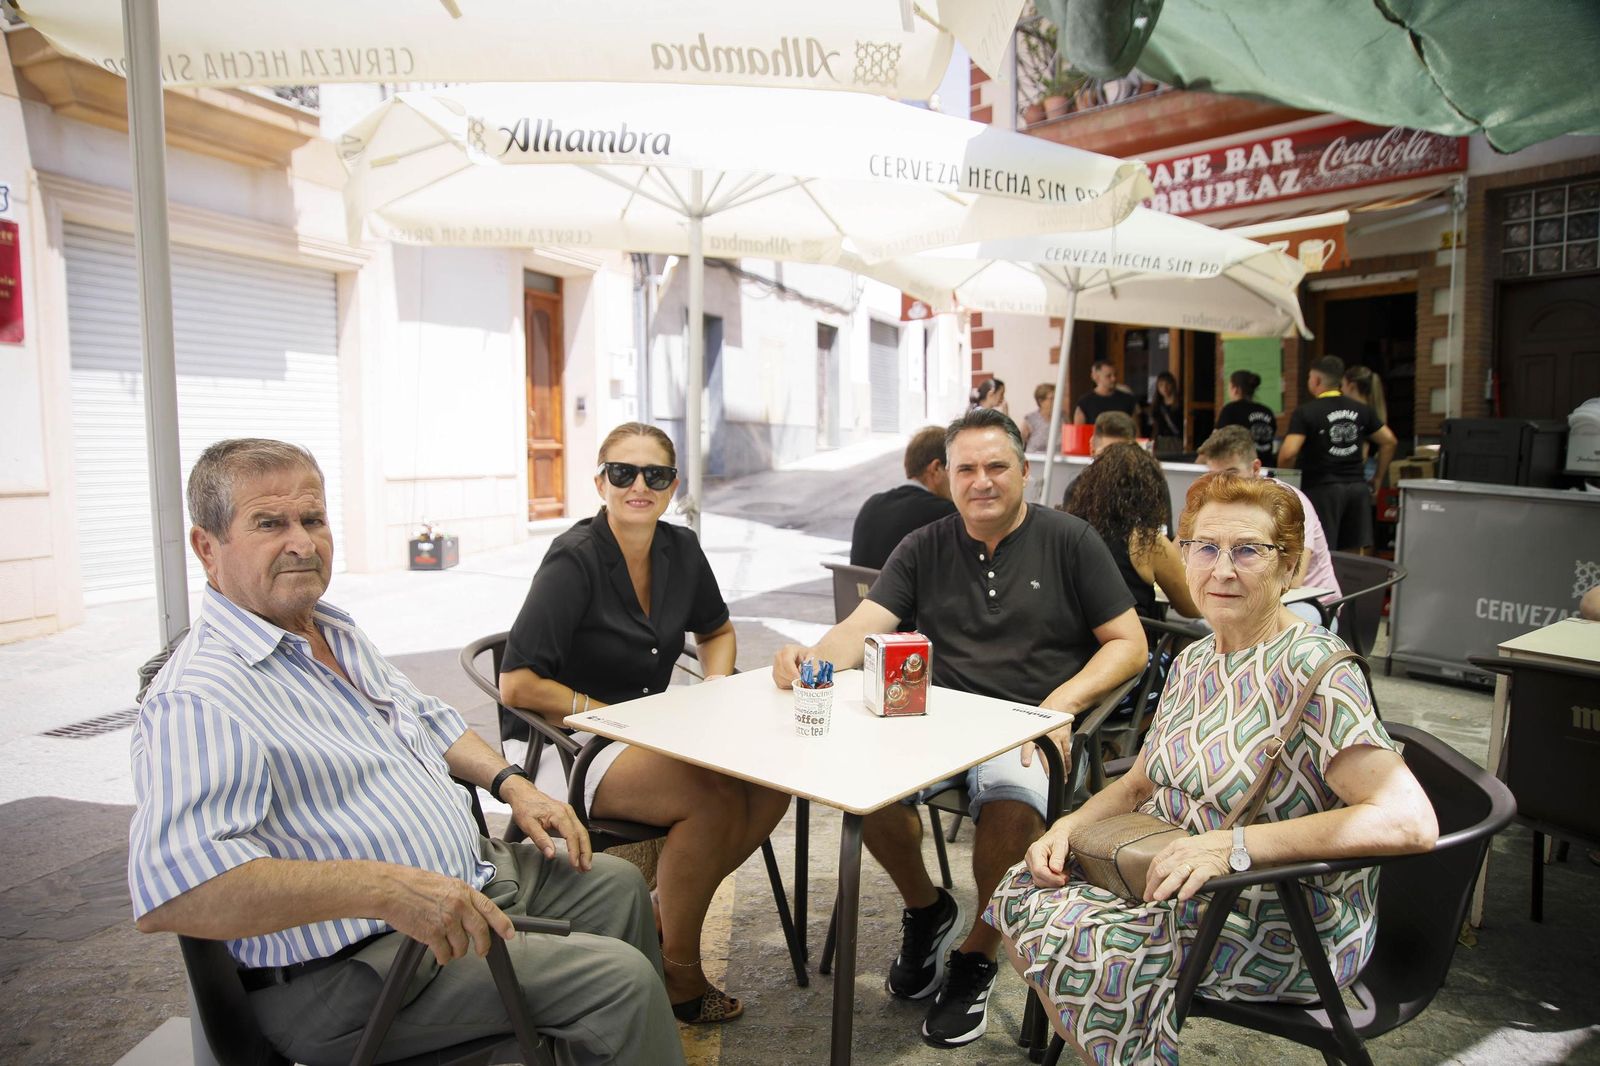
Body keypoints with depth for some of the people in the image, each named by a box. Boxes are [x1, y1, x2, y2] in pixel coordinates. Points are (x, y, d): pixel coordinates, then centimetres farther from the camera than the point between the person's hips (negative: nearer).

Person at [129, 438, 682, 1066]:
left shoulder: (335, 630, 10)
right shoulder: (195, 700, -22)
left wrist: (511, 782, 8)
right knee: (618, 979, -18)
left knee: (617, 885, 21)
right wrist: (387, 886, -39)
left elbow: (425, 717, 24)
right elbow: (169, 889, -34)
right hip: (353, 971, -10)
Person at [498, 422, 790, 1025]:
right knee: (715, 796, -28)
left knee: (770, 781, -16)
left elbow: (716, 633, 20)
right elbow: (517, 686, -19)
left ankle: (656, 916, 2)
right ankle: (677, 974, -5)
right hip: (571, 747, -6)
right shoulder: (574, 560, -16)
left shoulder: (680, 551, 3)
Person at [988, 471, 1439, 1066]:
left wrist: (1234, 845, -32)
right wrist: (1069, 826, -4)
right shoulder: (1193, 660, 7)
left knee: (1069, 941, -23)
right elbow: (1139, 783, 15)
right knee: (1021, 895, -9)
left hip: (1287, 928, -7)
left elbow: (1411, 822, -30)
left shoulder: (1312, 668, -19)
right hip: (1176, 879, 8)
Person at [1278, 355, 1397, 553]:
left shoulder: (1305, 412, -9)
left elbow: (1288, 454, -20)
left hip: (1322, 488, -5)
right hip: (1357, 487, 6)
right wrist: (1377, 479, 20)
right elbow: (1389, 441, 14)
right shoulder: (1361, 410, 10)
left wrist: (1282, 465, 2)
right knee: (1356, 556, 11)